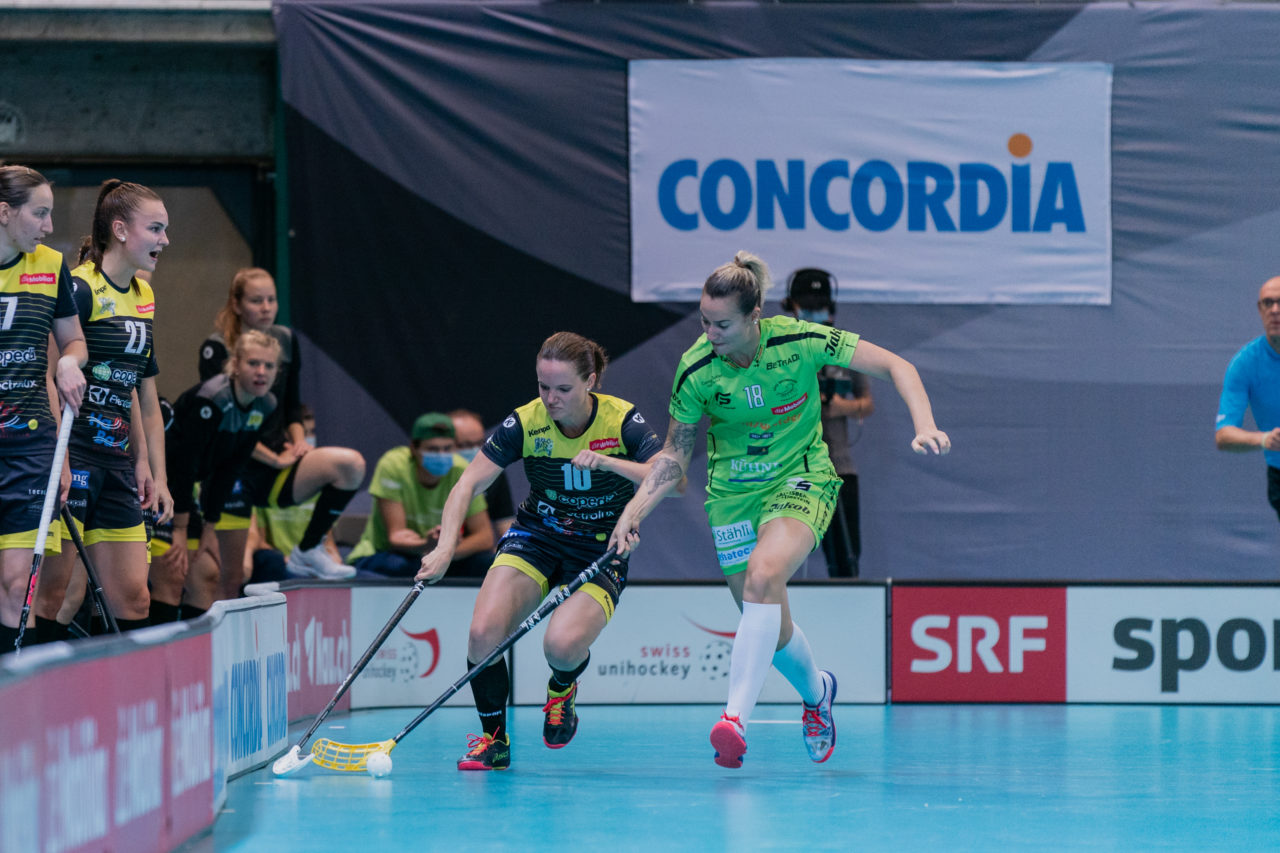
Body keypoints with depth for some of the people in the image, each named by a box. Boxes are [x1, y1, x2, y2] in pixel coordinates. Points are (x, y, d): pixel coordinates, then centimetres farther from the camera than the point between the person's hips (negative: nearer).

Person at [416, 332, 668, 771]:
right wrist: (446, 547, -28)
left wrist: (608, 462, -39)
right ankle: (493, 739, 3)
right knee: (483, 633, -22)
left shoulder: (622, 421, -17)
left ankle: (561, 689, 11)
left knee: (563, 644, -29)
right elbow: (467, 486, -13)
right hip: (536, 538, 2)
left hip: (601, 552, -2)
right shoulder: (525, 423, -14)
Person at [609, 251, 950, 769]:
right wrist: (635, 510, -16)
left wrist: (924, 428, -28)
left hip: (801, 480, -3)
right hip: (733, 493, 3)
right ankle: (815, 690, 40)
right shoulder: (696, 370, -14)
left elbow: (895, 366, -14)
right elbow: (675, 454, -1)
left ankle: (736, 717, -34)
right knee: (771, 626, 5)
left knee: (763, 575, -31)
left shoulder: (800, 342, -19)